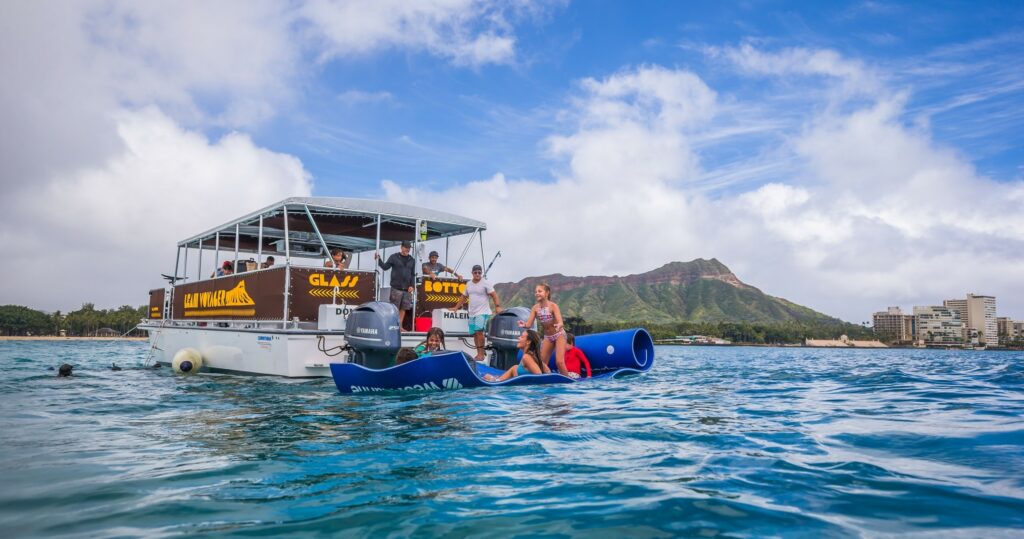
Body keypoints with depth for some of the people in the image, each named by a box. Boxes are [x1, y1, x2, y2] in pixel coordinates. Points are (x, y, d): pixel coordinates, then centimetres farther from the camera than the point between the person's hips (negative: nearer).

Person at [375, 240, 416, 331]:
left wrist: (412, 285, 2)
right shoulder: (394, 257, 2)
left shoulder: (412, 260, 12)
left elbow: (413, 274, 13)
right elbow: (385, 267, 2)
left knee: (403, 308, 6)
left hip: (407, 288, 4)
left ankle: (400, 326, 14)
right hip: (396, 287, -3)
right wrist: (378, 260, -12)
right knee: (394, 307, -2)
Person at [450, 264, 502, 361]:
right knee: (474, 334, 8)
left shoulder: (485, 284, -4)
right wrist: (456, 307, 23)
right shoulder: (468, 284, 14)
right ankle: (479, 354, 17)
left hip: (483, 313, -6)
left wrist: (498, 306, -23)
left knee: (479, 331, -19)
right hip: (472, 313, 7)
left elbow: (494, 295, -10)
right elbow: (463, 297, 24)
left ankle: (481, 354, -14)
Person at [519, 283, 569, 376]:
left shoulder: (553, 306, -21)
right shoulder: (535, 308, -8)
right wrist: (524, 325, -37)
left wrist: (558, 325, -54)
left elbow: (560, 322, -30)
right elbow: (529, 324, -13)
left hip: (559, 335, -5)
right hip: (547, 337, 5)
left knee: (559, 362, -16)